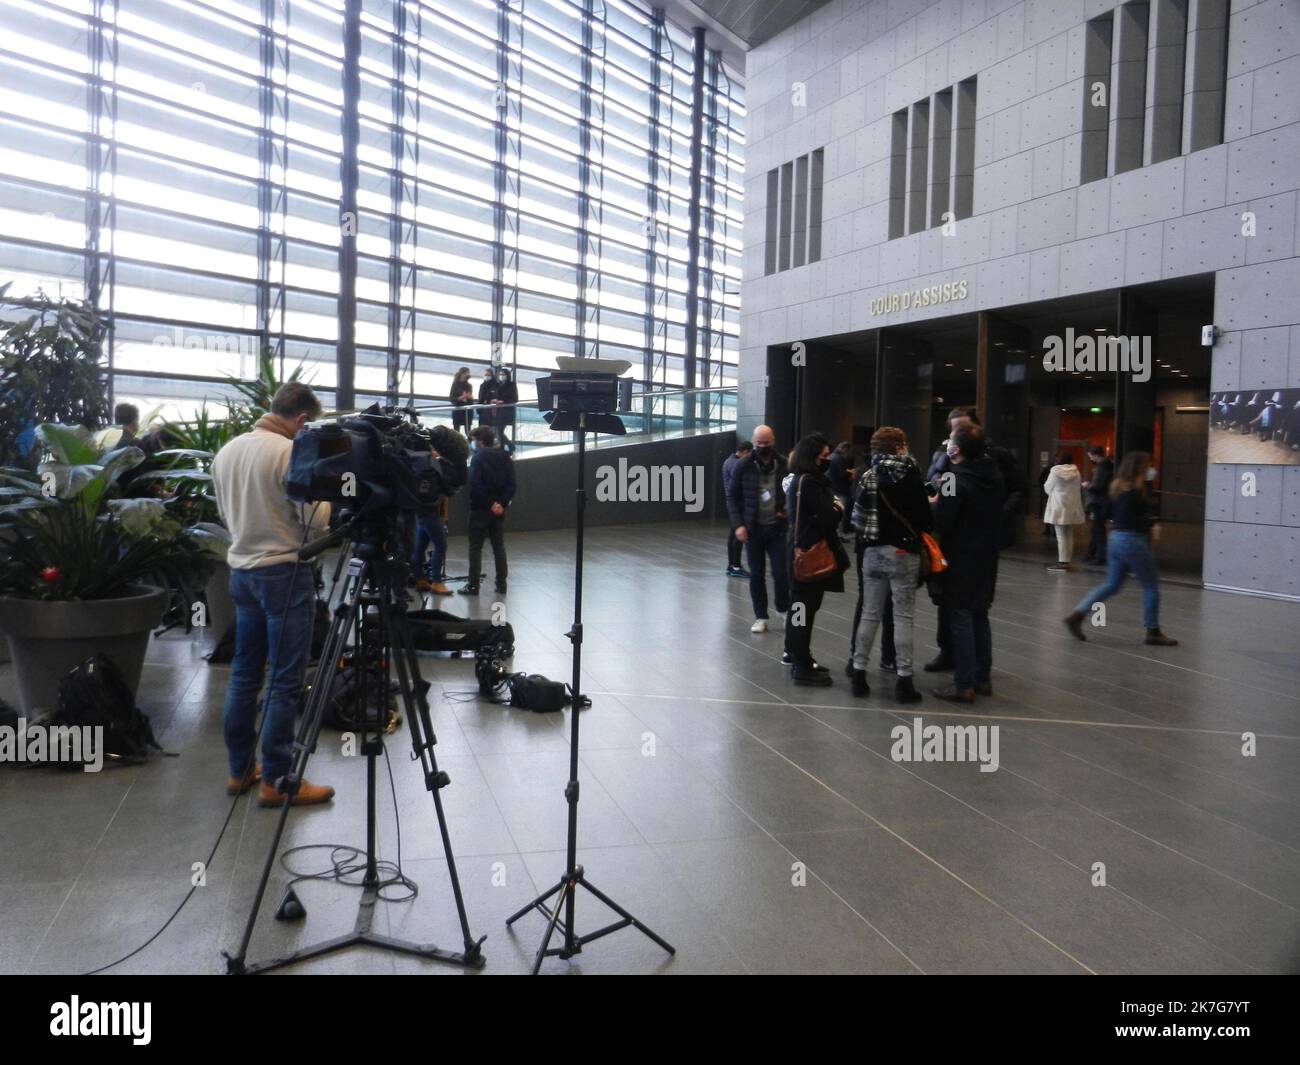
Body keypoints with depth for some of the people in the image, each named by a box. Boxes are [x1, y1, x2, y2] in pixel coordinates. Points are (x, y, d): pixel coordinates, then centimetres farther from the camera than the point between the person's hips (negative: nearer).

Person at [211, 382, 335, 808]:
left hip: (242, 570, 8)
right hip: (285, 573, -8)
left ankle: (240, 769, 23)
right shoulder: (290, 452, -16)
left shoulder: (227, 451, 8)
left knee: (244, 673, 14)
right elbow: (316, 521, -15)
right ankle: (276, 781, 4)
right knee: (285, 681, -1)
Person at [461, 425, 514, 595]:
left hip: (480, 509, -5)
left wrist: (491, 503, -14)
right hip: (499, 509, 5)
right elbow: (511, 484, 2)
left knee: (475, 546, 1)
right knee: (499, 546, 12)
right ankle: (501, 583, 14)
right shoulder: (505, 457, 8)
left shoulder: (479, 457, -10)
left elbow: (476, 485, -19)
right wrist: (502, 503, -4)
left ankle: (473, 585, 0)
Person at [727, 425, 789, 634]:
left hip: (778, 528, -1)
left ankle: (784, 610, 24)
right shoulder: (744, 466, -3)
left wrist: (788, 511, -10)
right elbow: (732, 497, 1)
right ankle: (760, 617, 20)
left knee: (781, 573, -2)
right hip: (752, 530, 1)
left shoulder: (785, 465, -2)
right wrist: (738, 524, -8)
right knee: (756, 575, 8)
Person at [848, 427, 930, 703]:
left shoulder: (868, 476, 5)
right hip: (903, 553, -4)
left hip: (872, 552, 4)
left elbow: (857, 515, 5)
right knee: (903, 617, 1)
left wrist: (865, 545, 12)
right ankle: (904, 680, 2)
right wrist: (925, 528, 12)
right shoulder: (909, 474, -7)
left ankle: (859, 674, 12)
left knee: (870, 614, 10)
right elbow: (923, 513, -7)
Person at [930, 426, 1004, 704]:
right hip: (987, 558, 8)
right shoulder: (993, 475, 5)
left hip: (961, 559, -8)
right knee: (980, 616, 17)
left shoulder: (956, 481, -19)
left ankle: (964, 685, 0)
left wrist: (935, 504, -2)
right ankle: (983, 678, 24)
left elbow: (941, 523, -21)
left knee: (960, 619, -2)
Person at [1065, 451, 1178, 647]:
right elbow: (1127, 520, -23)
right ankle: (1153, 632, 12)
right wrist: (1151, 525, -13)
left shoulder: (1117, 486, 11)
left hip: (1116, 539, 9)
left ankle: (1077, 615, 4)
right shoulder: (1134, 490, -16)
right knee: (1151, 586, 4)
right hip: (1132, 541, -9)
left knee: (1111, 584, 14)